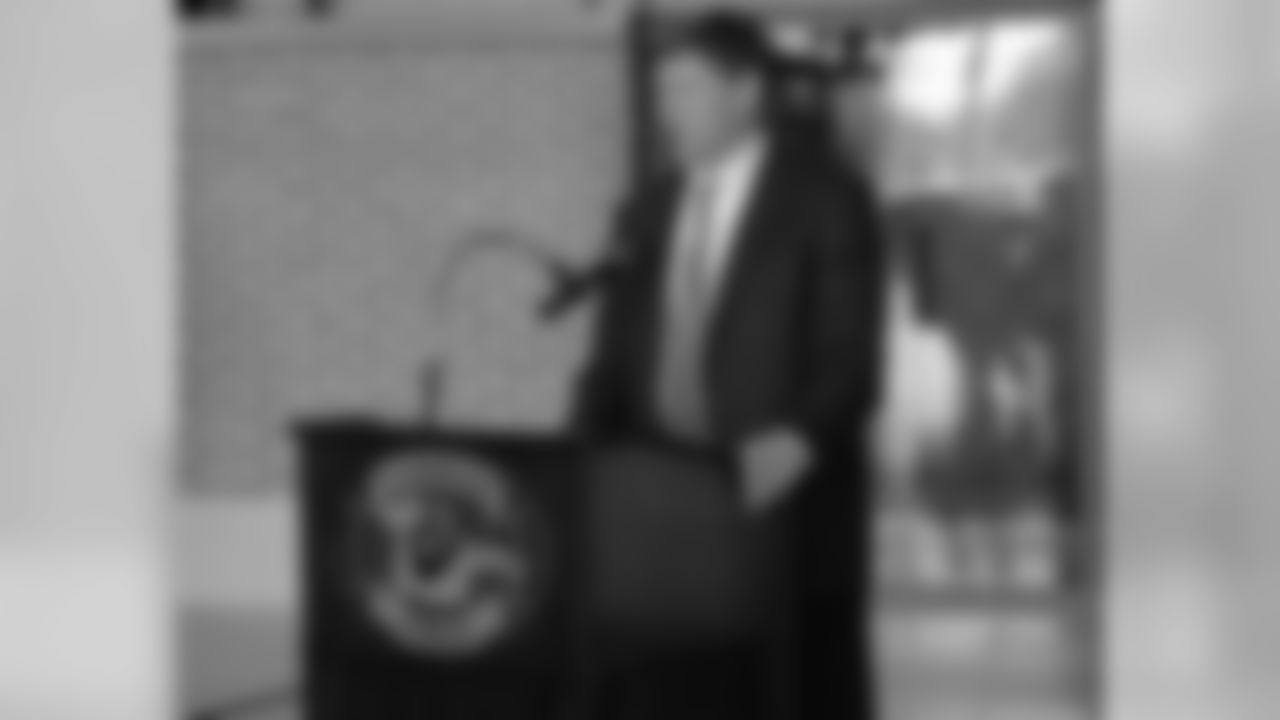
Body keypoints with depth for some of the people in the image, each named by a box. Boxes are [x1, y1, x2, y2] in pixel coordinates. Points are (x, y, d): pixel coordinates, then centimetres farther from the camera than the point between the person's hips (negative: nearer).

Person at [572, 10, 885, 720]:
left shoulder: (825, 200, -1)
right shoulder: (646, 211, 15)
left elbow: (851, 357, -7)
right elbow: (617, 355, 15)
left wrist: (799, 439, -25)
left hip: (784, 508, -5)